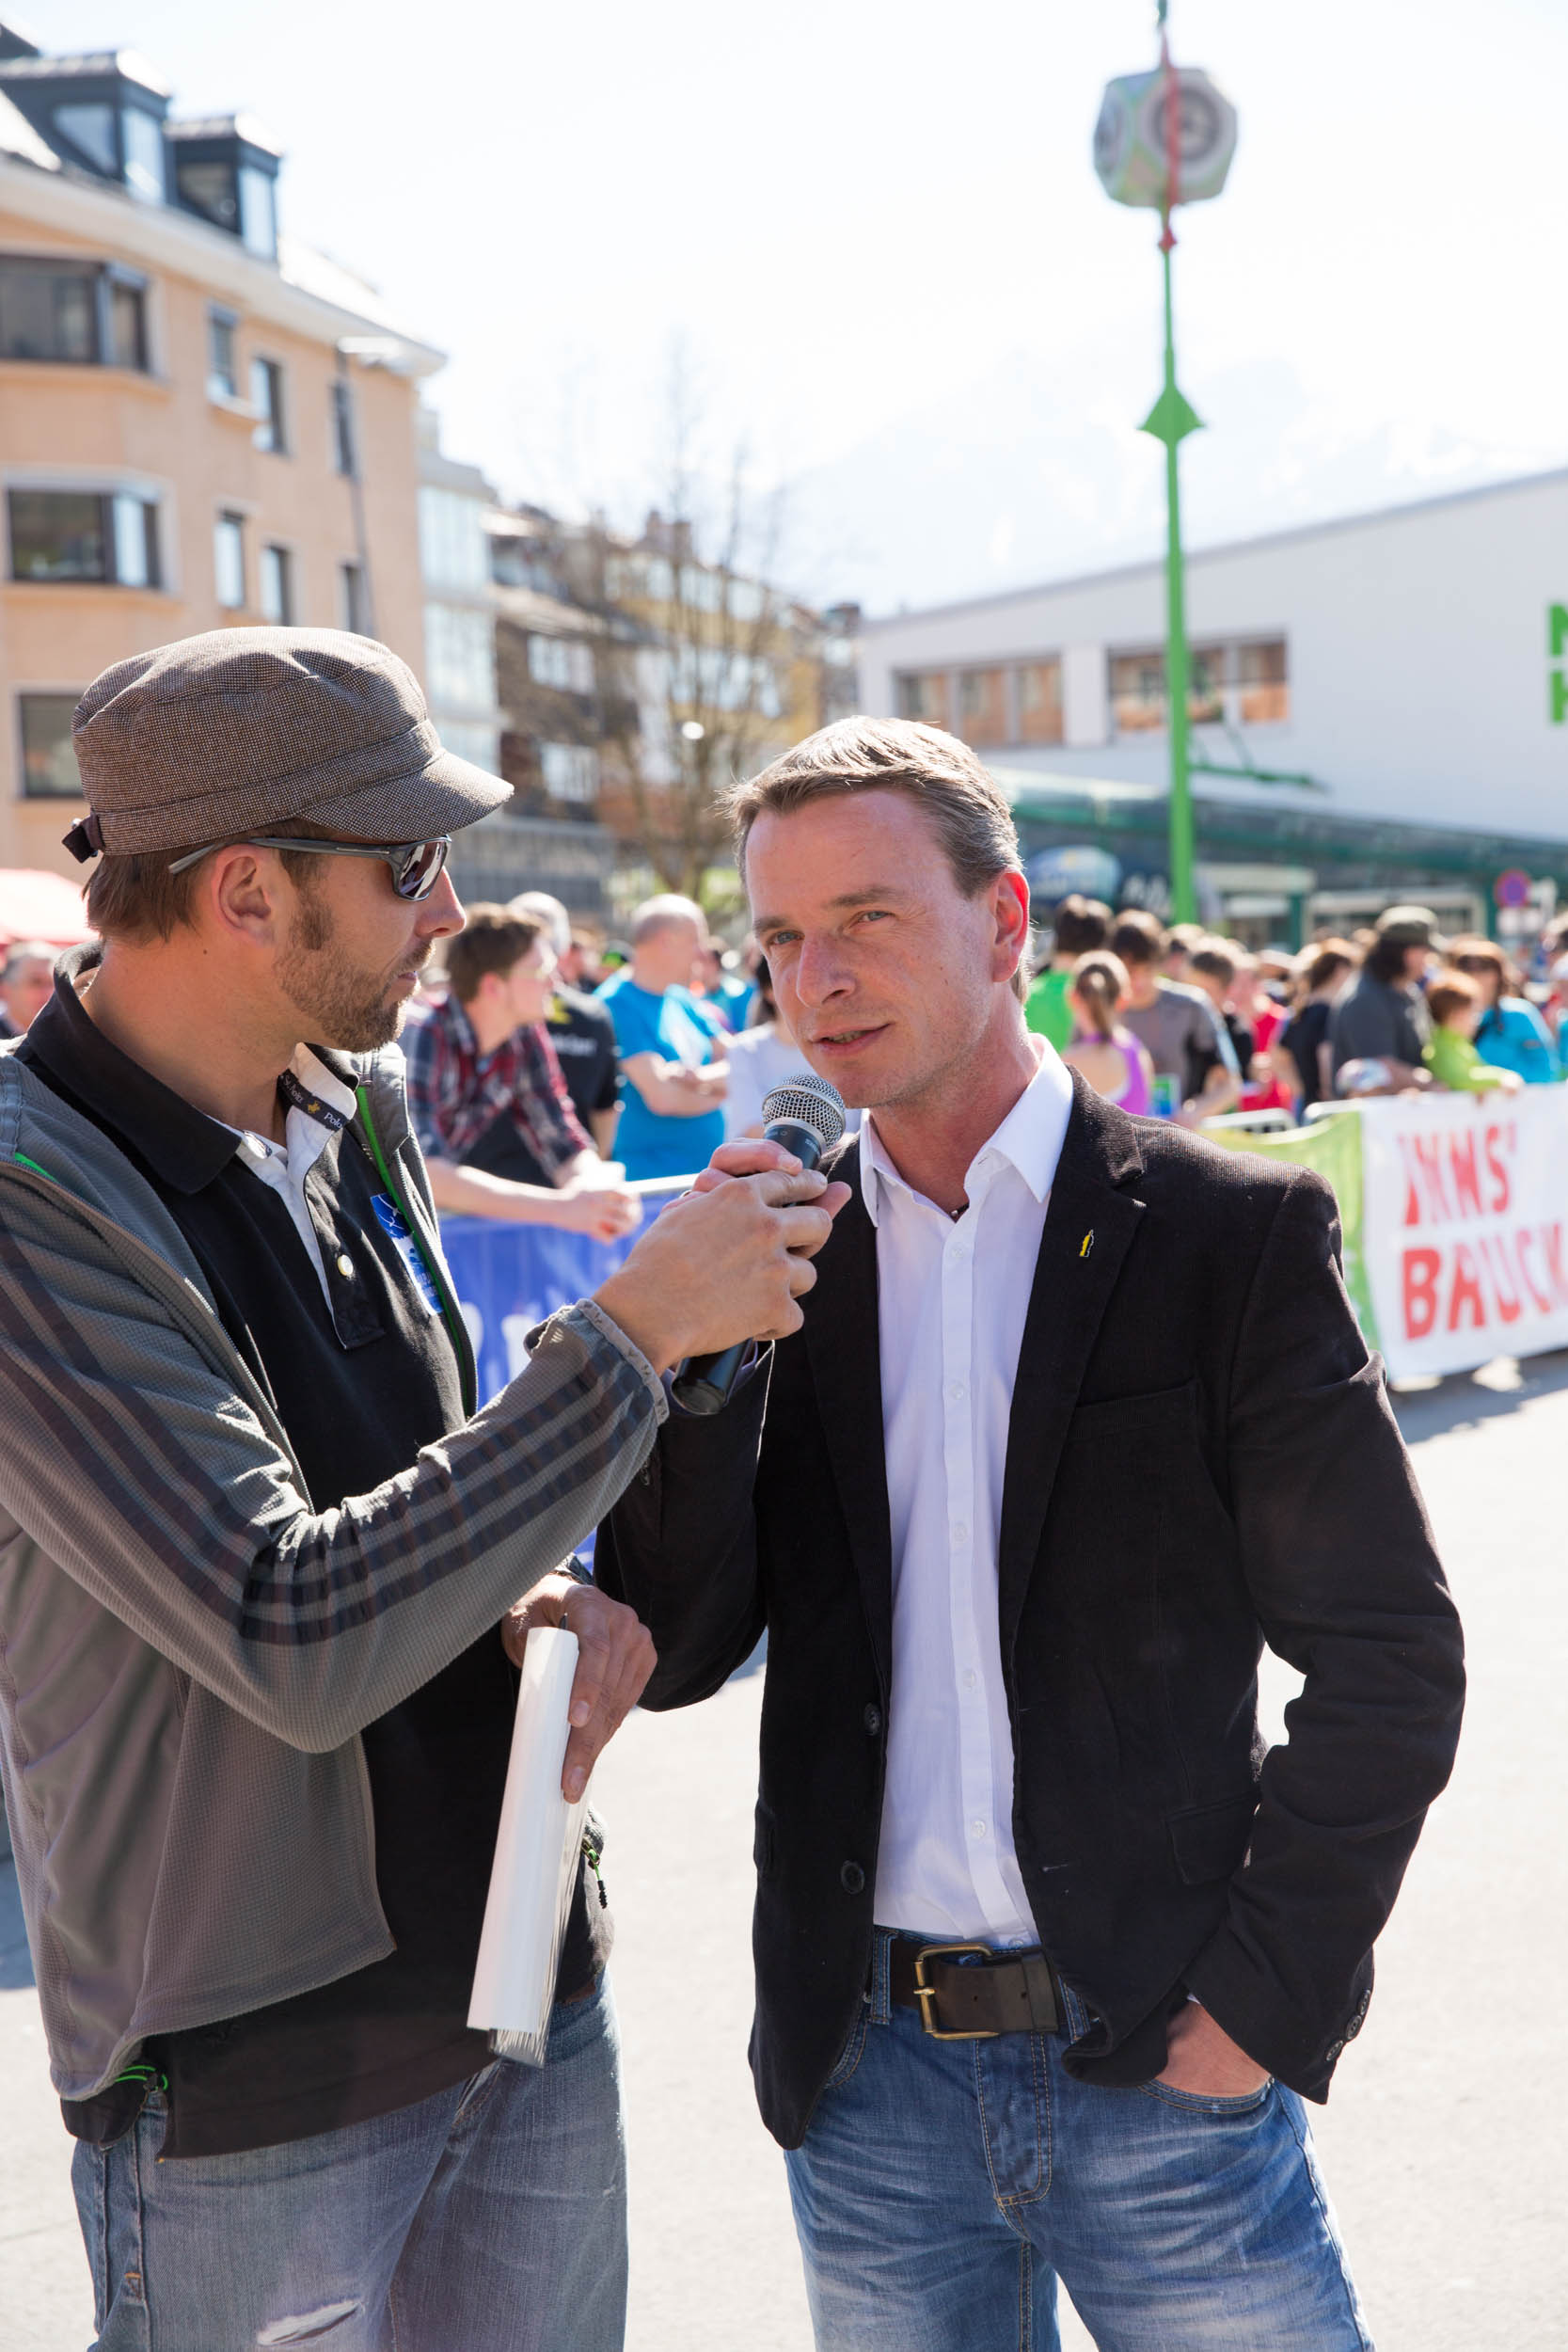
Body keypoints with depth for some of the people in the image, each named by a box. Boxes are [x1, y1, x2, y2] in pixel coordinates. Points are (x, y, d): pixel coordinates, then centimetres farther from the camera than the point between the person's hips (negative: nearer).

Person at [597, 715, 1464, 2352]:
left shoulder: (1228, 1233, -6)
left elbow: (1389, 1657, -5)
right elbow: (675, 1656, 0)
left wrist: (1269, 1996, -9)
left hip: (1160, 2069, -3)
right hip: (865, 2084, 3)